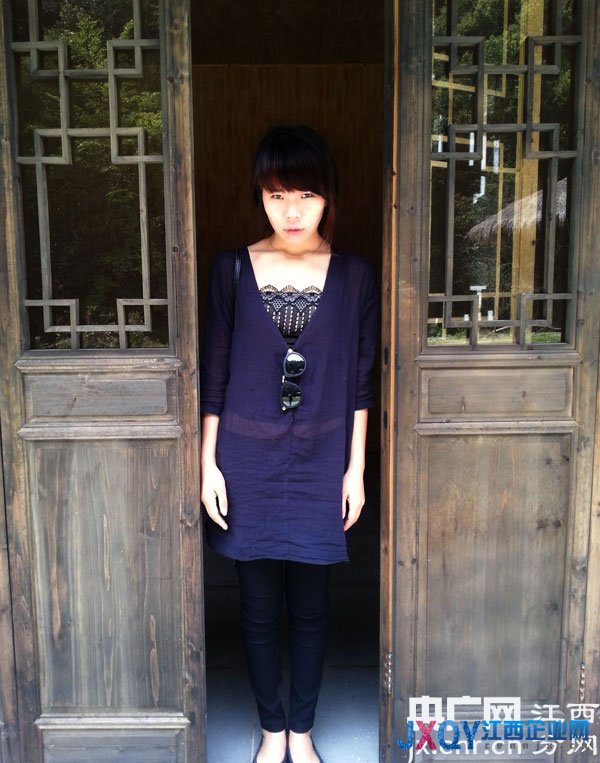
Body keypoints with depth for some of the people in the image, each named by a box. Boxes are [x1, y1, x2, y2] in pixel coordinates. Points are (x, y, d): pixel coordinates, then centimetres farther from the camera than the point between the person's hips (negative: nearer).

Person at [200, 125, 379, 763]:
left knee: (309, 605, 12)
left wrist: (355, 468, 0)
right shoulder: (232, 270, -3)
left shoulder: (353, 275, -2)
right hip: (248, 462, 0)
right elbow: (213, 375, 0)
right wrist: (209, 464, -2)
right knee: (258, 605, 12)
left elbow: (359, 381, 1)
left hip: (320, 463, 0)